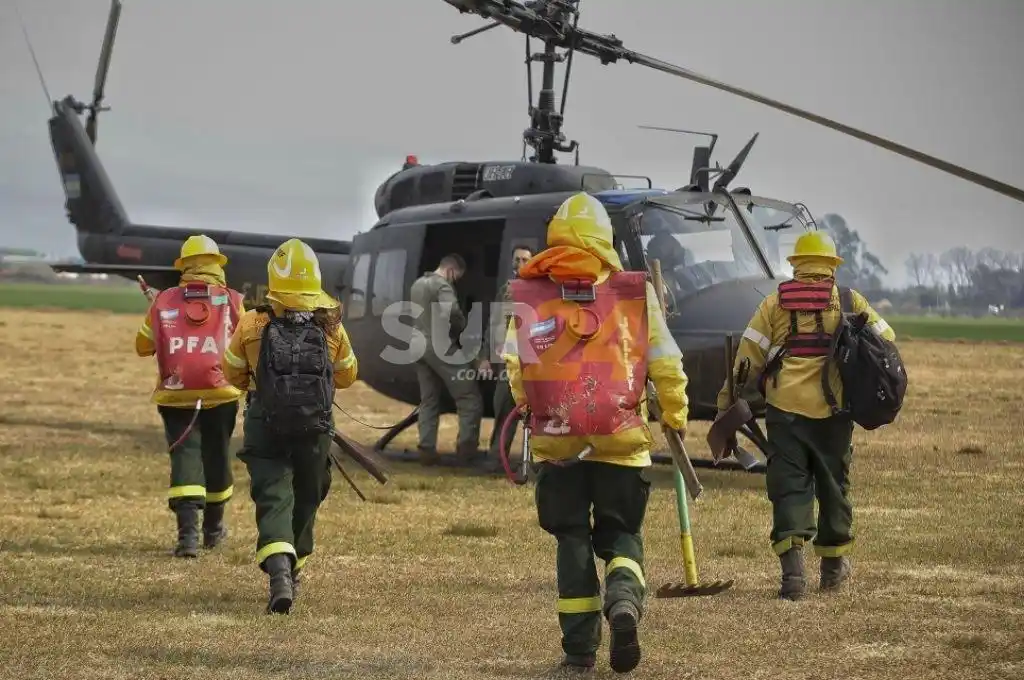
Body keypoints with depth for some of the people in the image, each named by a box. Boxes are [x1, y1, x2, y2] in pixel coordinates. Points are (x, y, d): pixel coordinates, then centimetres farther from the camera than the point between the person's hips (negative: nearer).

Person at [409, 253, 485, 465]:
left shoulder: (417, 284, 18)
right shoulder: (442, 285, -11)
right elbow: (452, 311, -26)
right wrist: (462, 327, -7)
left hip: (420, 346, 9)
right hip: (441, 347, -9)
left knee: (428, 401, 12)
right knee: (469, 399, -4)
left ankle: (427, 450, 5)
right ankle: (467, 448, -11)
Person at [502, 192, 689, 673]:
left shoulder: (530, 295, 1)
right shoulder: (635, 292, 1)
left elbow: (515, 366, -2)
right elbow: (666, 364, 2)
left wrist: (531, 408, 18)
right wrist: (676, 417, 18)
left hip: (555, 438, 0)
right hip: (621, 436, 0)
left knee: (571, 538, 11)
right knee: (621, 534, 12)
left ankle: (579, 646, 8)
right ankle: (624, 602, -19)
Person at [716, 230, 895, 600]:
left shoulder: (775, 303, 5)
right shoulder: (850, 302, 7)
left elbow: (747, 358, 1)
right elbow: (887, 340, 8)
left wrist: (726, 405, 5)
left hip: (785, 407, -1)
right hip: (833, 410, 1)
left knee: (789, 487, -1)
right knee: (832, 485, 16)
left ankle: (792, 566, -17)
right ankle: (833, 564, 28)